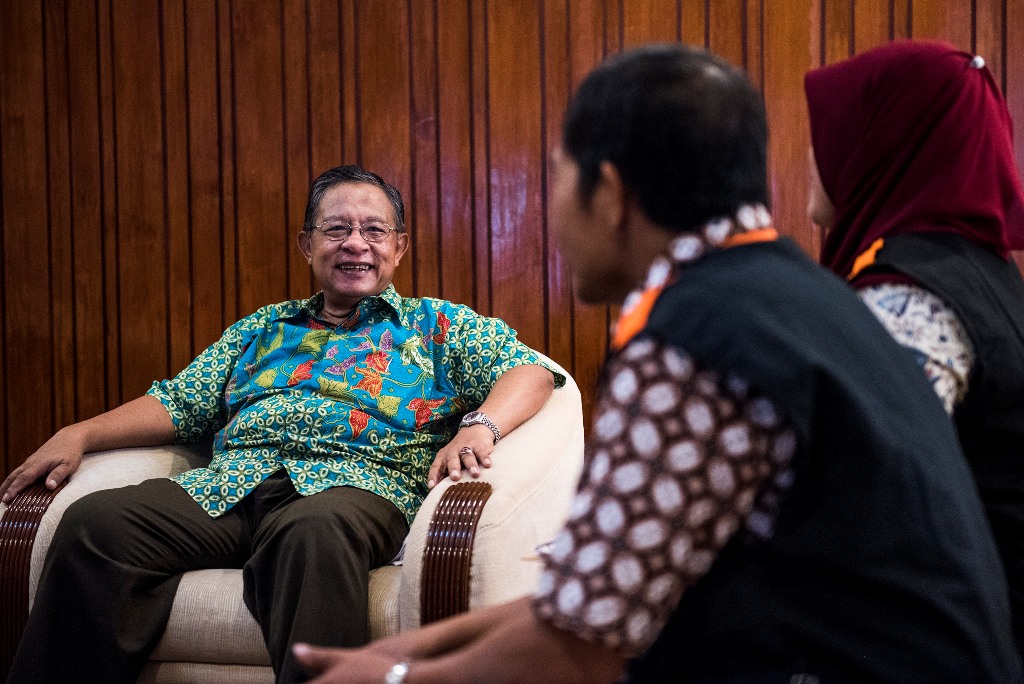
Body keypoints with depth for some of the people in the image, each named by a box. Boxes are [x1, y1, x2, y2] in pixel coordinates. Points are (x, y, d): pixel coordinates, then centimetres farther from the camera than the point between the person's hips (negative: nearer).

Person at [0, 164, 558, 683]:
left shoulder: (437, 325, 21)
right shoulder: (261, 329, 32)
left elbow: (530, 372, 7)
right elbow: (179, 403, 25)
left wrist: (480, 425, -15)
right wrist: (80, 434, 9)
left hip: (354, 484, -3)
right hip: (229, 485, 4)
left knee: (317, 531, -43)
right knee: (92, 523, -24)